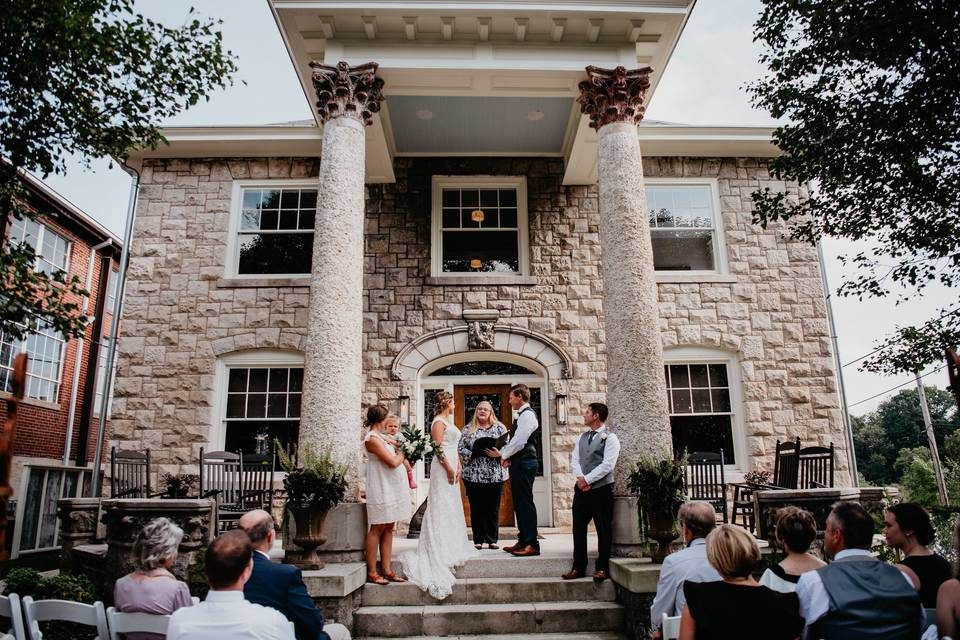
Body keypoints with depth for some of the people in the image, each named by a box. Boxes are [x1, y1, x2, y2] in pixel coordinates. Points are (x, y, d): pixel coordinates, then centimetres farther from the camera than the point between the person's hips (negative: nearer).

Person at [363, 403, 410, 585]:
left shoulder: (380, 437, 14)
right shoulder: (372, 439, -16)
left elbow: (394, 458, 23)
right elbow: (393, 462, -19)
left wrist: (399, 455, 4)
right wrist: (401, 454, 0)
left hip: (390, 489, 9)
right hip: (381, 490, -9)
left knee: (388, 529, 9)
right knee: (378, 529, -2)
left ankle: (387, 570, 13)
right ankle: (371, 573, 5)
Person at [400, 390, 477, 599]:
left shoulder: (447, 421, 18)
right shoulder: (439, 422, -12)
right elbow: (438, 448, -19)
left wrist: (458, 468, 8)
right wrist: (449, 469, -18)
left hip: (451, 468, 10)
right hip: (443, 468, -10)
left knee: (452, 507, 13)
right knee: (442, 508, -7)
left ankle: (452, 546, 21)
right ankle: (441, 552, -3)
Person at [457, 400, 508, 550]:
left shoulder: (499, 428, 9)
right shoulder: (468, 429, 9)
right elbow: (461, 448, 3)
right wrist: (472, 454, -13)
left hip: (495, 474, 0)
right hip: (473, 474, 0)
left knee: (493, 508, 4)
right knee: (476, 508, 4)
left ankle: (492, 539, 14)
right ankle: (478, 540, 13)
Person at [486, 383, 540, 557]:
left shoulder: (527, 414, -13)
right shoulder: (521, 415, 18)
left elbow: (519, 441, -20)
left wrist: (502, 454, -9)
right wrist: (506, 455, 0)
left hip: (525, 463, -10)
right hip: (518, 463, 10)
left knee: (525, 502, -7)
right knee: (519, 503, 14)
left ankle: (532, 544, -2)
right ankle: (523, 541, 21)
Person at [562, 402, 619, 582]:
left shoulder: (610, 438, -5)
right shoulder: (581, 437, 15)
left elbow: (607, 465, -14)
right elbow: (574, 461, 9)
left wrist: (587, 479, -14)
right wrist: (580, 478, -10)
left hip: (601, 489, -6)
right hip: (581, 488, 6)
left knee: (603, 530, 2)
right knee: (578, 528, 7)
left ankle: (602, 568, 12)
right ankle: (578, 567, 17)